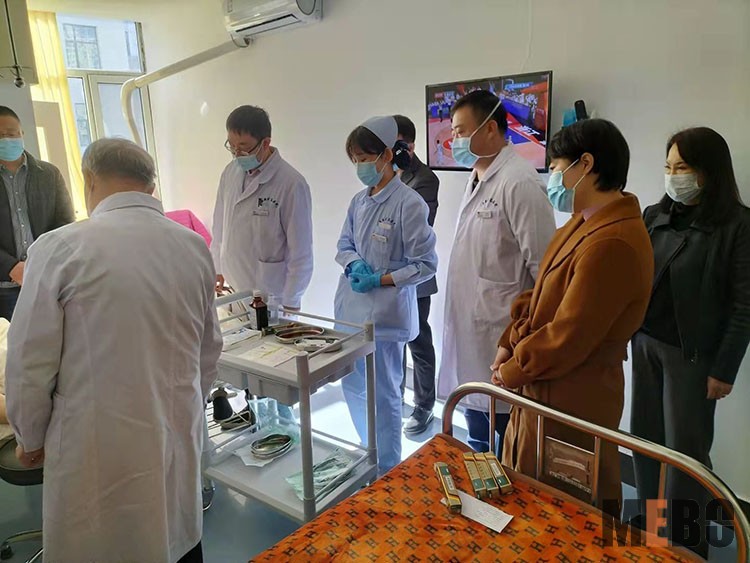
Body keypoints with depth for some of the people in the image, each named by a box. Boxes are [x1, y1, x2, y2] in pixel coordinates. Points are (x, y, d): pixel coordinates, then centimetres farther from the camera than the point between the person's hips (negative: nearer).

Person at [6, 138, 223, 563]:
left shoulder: (60, 248, -14)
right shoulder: (195, 247, -1)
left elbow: (30, 363, -8)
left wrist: (31, 439, 9)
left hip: (98, 448, -3)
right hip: (180, 436, 4)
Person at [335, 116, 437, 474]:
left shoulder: (408, 203, -14)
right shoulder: (359, 201, 6)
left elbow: (426, 264, -11)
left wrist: (381, 279, -17)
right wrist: (354, 264, -6)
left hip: (385, 313, -7)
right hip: (351, 308, 7)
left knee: (383, 394, 6)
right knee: (353, 386, 19)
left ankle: (387, 469, 28)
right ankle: (369, 452, 42)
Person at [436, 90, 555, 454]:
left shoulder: (519, 183, -17)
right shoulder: (477, 180, 13)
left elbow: (544, 266, -18)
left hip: (501, 341, -9)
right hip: (470, 339, 9)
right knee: (479, 443, 23)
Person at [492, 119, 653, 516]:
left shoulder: (611, 245, -28)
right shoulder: (586, 222, 6)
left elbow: (566, 339, -25)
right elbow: (542, 293, 11)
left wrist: (512, 372, -10)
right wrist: (510, 344, 1)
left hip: (571, 401, -9)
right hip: (547, 386, 9)